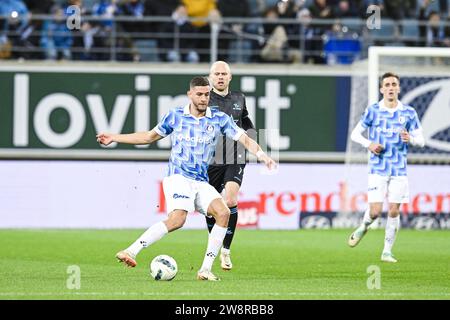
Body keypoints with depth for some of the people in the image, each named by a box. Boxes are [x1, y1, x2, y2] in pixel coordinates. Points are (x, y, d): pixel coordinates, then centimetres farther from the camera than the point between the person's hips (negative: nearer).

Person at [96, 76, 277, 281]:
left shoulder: (219, 119, 7)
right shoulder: (175, 116, 5)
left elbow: (245, 139, 4)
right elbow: (149, 137, 19)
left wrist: (262, 155, -17)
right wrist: (113, 138, 19)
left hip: (201, 182, 4)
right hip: (178, 177, -4)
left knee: (223, 213, -20)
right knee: (178, 218, -30)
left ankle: (205, 270, -13)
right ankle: (130, 251, -31)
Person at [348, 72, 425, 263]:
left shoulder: (408, 113, 3)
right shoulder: (373, 111, 0)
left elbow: (421, 140, 6)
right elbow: (355, 134, 7)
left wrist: (410, 139, -17)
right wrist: (368, 144, -12)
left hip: (399, 170, 1)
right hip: (378, 169, -1)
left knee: (394, 211, -1)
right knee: (375, 211, -9)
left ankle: (387, 252, 12)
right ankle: (363, 227, 25)